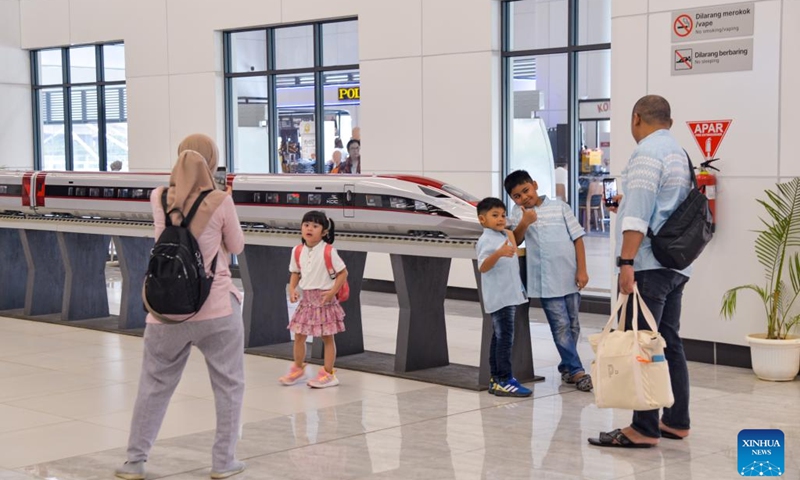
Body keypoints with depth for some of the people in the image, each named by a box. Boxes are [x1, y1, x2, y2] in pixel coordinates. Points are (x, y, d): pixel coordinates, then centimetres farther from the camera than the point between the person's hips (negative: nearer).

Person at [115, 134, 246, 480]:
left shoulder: (159, 199, 0)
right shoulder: (220, 201, -10)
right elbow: (237, 246, 4)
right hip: (217, 307, -3)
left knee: (154, 384, 14)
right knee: (228, 385, 11)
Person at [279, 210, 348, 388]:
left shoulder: (328, 251, -14)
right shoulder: (298, 251, 2)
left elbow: (343, 272, -9)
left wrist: (332, 292, -16)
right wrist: (292, 289, -2)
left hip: (324, 299, -5)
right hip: (306, 298, 5)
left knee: (327, 337, 3)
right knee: (299, 336, 11)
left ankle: (328, 373, 10)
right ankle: (298, 369, 28)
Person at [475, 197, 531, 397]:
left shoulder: (505, 236, 15)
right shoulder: (486, 240, -12)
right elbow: (483, 266, -26)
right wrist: (499, 253, -43)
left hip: (510, 296, 9)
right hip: (498, 297, -9)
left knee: (500, 337, 11)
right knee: (504, 338, -11)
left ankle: (496, 379, 16)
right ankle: (503, 381, -11)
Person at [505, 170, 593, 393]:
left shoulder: (559, 206, 4)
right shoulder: (519, 213, 3)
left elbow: (577, 237, 4)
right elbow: (514, 241, -8)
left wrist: (581, 270, -2)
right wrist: (524, 223, -25)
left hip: (569, 277, 2)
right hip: (547, 281, -2)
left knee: (573, 325, 10)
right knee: (561, 326, -4)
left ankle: (566, 367, 24)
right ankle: (577, 371, -1)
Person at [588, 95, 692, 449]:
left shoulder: (647, 152, -11)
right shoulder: (680, 154, 17)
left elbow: (638, 214, -19)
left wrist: (627, 263, -21)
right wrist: (629, 206, 29)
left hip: (648, 265, -9)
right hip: (675, 266, 9)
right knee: (669, 343, 13)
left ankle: (644, 430, -7)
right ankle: (676, 422, 18)